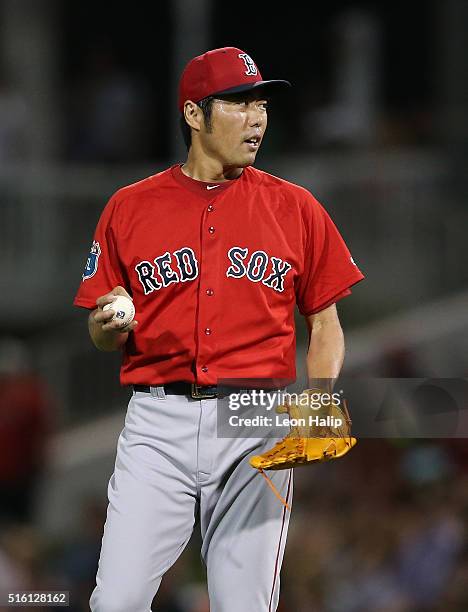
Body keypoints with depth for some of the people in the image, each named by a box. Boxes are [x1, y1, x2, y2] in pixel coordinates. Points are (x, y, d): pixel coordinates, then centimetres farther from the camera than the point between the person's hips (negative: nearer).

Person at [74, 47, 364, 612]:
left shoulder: (295, 207, 9)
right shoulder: (130, 207, 8)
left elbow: (324, 324, 12)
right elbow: (103, 337, 13)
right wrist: (110, 327, -10)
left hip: (259, 425, 0)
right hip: (158, 422, 0)